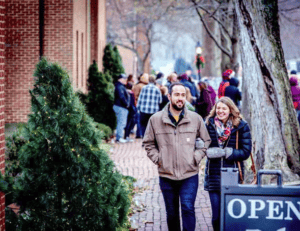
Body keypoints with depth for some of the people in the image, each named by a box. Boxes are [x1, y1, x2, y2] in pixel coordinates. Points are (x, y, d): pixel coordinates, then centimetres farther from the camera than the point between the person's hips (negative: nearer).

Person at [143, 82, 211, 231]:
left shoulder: (196, 119, 3)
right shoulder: (155, 119, 2)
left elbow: (206, 141, 13)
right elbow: (148, 143, 13)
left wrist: (196, 157, 0)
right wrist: (157, 159, 0)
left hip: (189, 175, -1)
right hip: (166, 175, 1)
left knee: (188, 208, -13)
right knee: (171, 213, 11)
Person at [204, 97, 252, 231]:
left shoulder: (241, 126, 0)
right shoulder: (209, 124, 4)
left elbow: (246, 152, -2)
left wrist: (228, 152, -12)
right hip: (214, 176, 1)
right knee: (216, 216, 1)